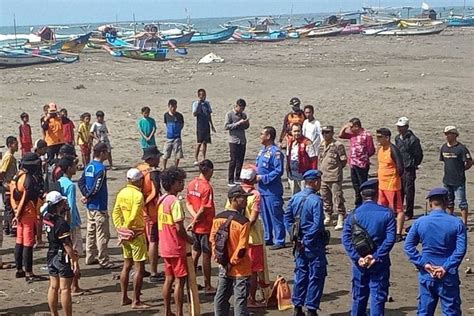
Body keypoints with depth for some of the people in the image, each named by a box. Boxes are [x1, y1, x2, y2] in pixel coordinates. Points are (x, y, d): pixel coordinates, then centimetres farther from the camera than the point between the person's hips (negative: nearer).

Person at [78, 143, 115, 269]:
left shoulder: (88, 166, 8)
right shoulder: (101, 168, -19)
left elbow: (81, 182, 10)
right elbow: (96, 187, -23)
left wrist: (86, 195, 1)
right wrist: (88, 197, -8)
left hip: (90, 206, 9)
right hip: (99, 206, -9)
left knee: (91, 232, 16)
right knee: (102, 235, -2)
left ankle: (90, 257, 25)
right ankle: (104, 261, 3)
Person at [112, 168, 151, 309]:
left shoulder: (121, 193, 6)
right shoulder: (138, 194, -17)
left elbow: (115, 213, 6)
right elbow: (134, 216, -23)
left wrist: (121, 229, 5)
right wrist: (127, 228, -9)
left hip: (124, 234, 8)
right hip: (136, 234, -8)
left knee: (127, 265, 17)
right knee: (139, 267, -1)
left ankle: (124, 298, 23)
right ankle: (136, 301, 1)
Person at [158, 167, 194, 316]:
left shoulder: (161, 200, 8)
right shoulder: (175, 201, -20)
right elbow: (179, 228, -23)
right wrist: (189, 239, -5)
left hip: (165, 247, 8)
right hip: (176, 248, -8)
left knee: (169, 278, 15)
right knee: (180, 280, 0)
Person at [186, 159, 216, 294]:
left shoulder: (191, 184, 3)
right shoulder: (207, 187, -19)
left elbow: (188, 203, 4)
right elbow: (204, 209, -20)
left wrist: (194, 216, -7)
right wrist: (194, 221, -9)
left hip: (196, 226, 7)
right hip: (206, 227, -7)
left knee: (195, 253, 17)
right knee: (206, 256, 2)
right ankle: (207, 286, 9)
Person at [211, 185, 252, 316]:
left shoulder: (218, 218, -2)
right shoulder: (243, 222, -20)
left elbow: (212, 240, 4)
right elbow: (242, 248, -20)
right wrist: (232, 263, -9)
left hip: (223, 268, 6)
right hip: (240, 270, -5)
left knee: (221, 298, 15)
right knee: (240, 300, 2)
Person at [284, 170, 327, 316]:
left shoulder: (295, 198, 3)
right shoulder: (316, 200, -17)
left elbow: (287, 217, 8)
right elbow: (317, 224, -22)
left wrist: (295, 235, 7)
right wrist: (307, 239, -13)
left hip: (300, 243, 7)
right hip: (314, 244, -7)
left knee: (300, 275, 15)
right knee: (316, 277, 3)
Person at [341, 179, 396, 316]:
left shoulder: (353, 214, 0)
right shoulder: (386, 213, -5)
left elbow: (346, 238, -7)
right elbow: (390, 239, -13)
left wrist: (357, 258, -11)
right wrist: (376, 257, -13)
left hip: (360, 262, 2)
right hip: (380, 263, -2)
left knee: (359, 296, 14)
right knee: (378, 297, 3)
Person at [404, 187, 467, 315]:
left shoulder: (420, 222, -3)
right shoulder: (457, 223, -7)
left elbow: (408, 246, -4)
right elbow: (461, 249, -14)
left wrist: (424, 264, -6)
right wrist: (446, 267, -14)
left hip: (426, 275, 2)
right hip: (449, 275, -1)